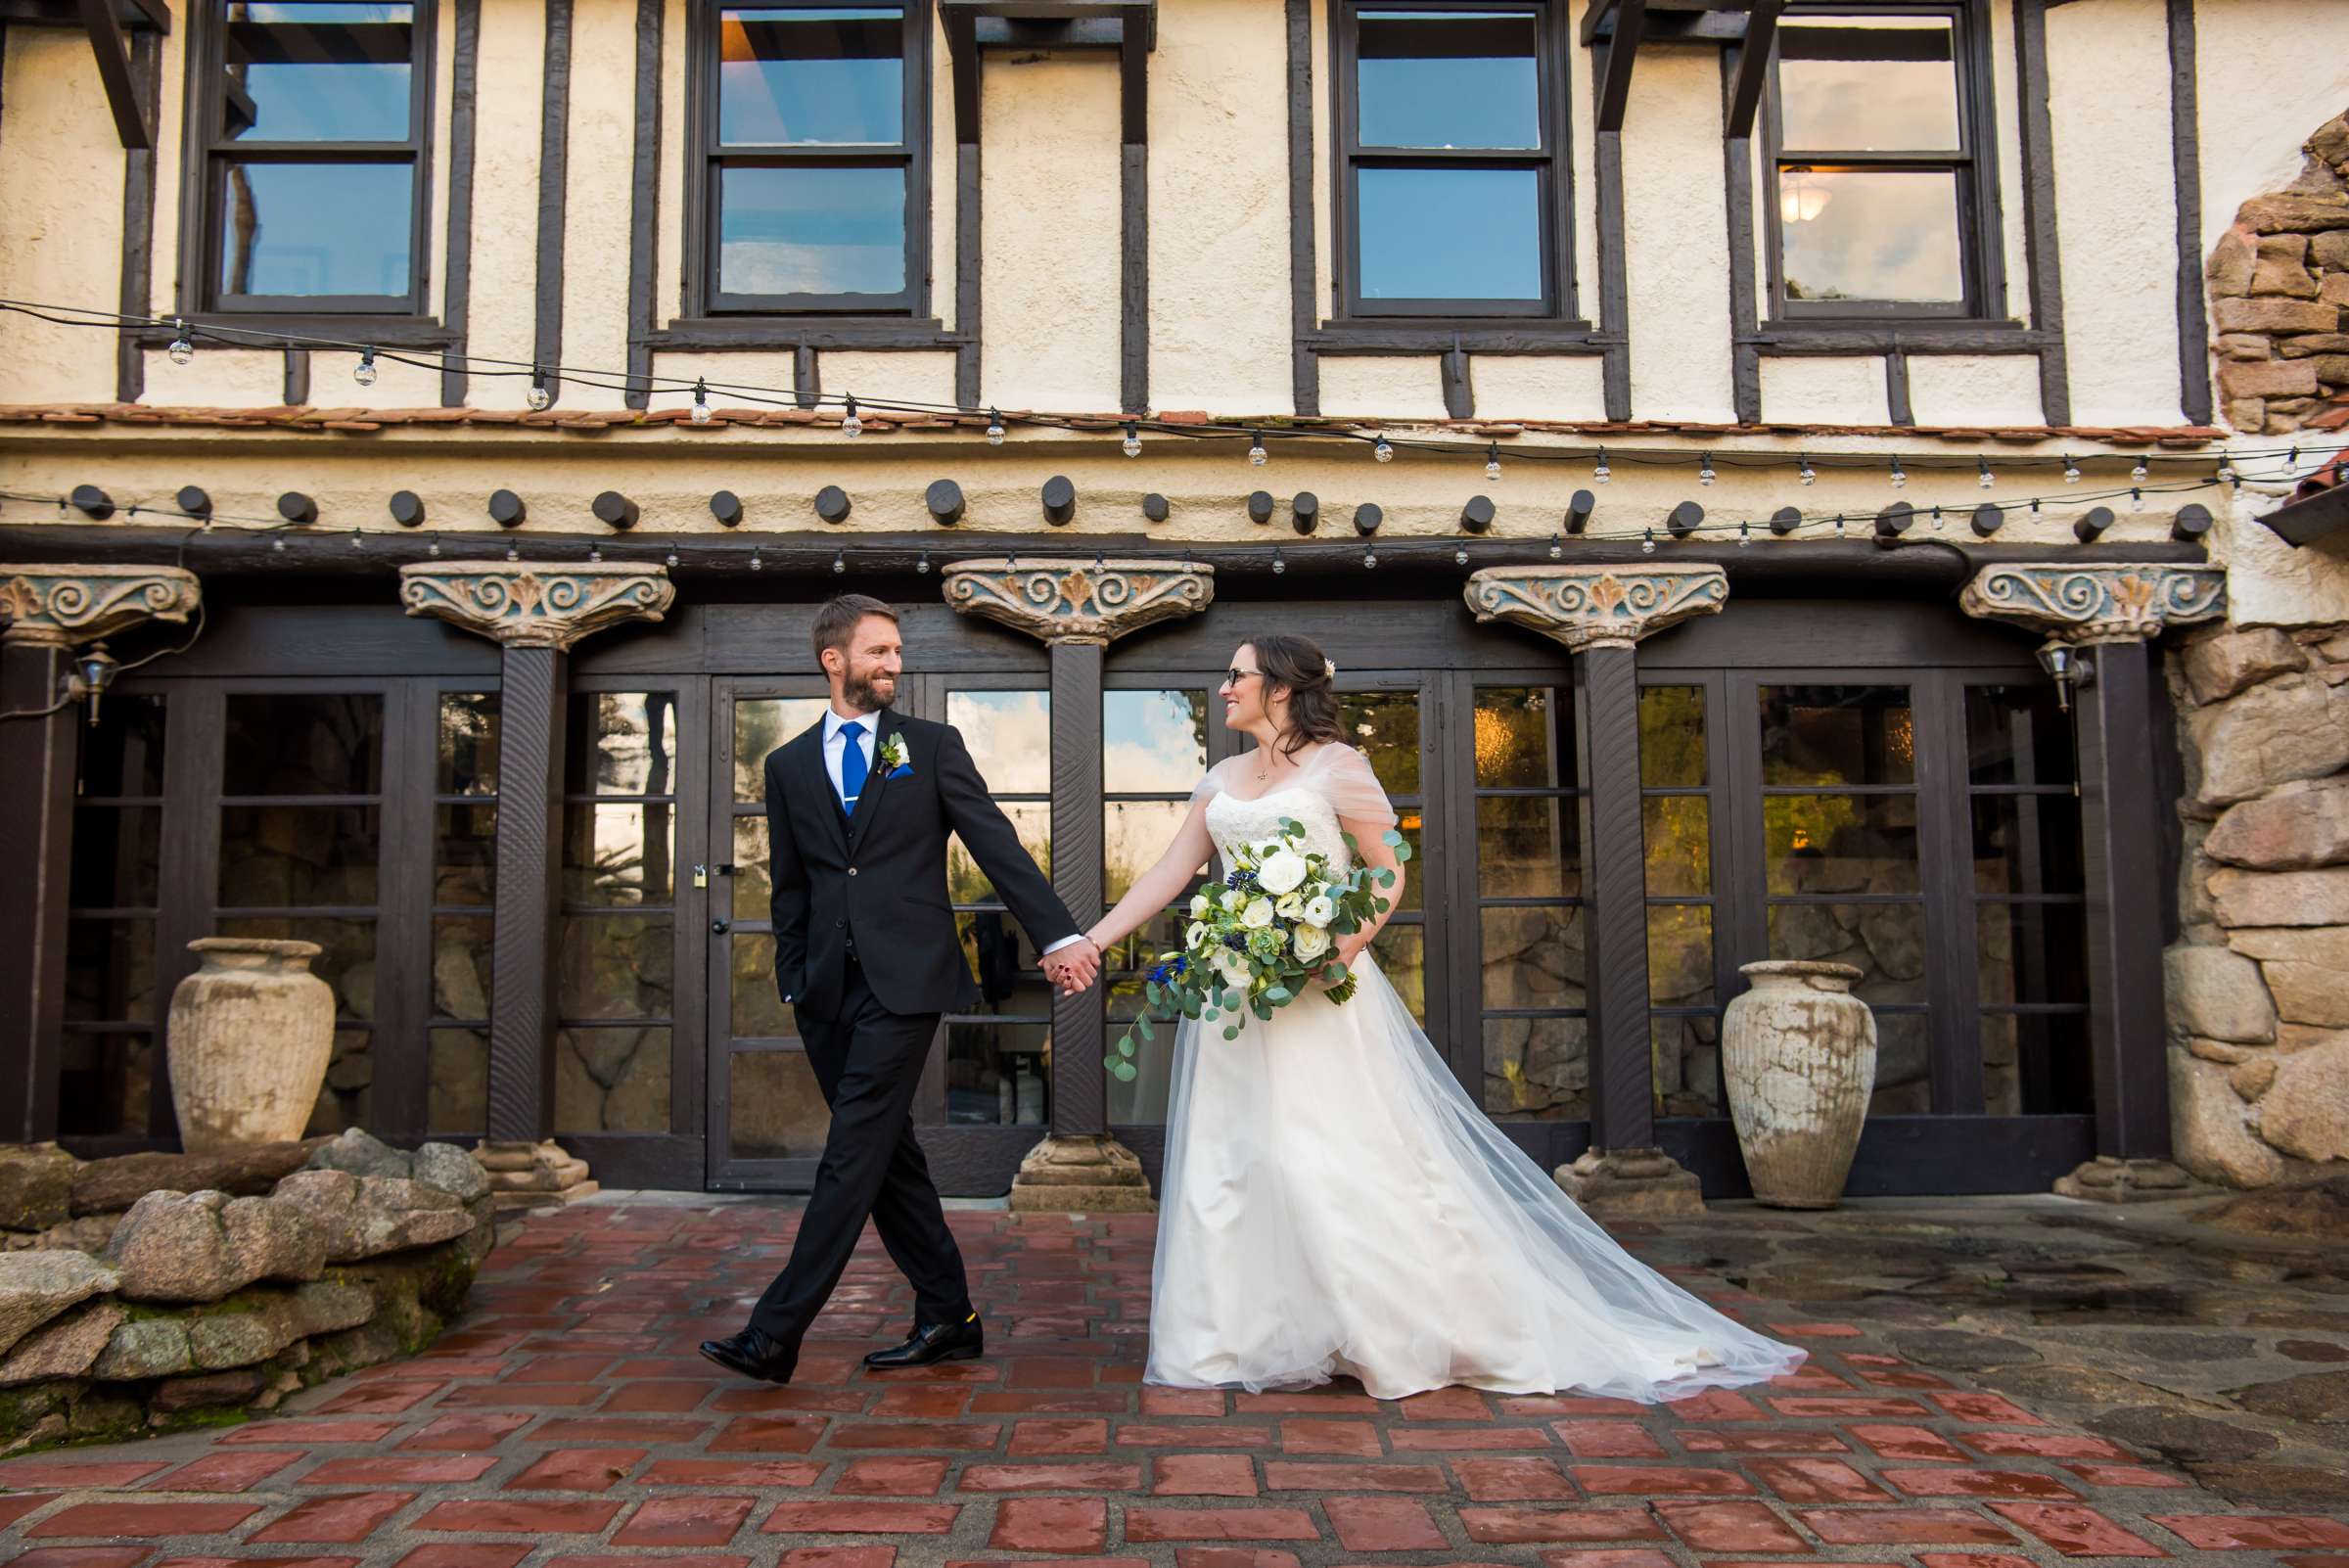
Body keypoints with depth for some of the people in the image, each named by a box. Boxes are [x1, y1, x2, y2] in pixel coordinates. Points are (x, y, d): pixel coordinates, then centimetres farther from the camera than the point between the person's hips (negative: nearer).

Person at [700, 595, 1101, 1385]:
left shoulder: (933, 746, 5)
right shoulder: (788, 765, 14)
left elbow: (996, 844, -2)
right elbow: (791, 884, 16)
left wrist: (1058, 935, -11)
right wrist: (792, 981, 9)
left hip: (904, 979, -4)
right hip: (829, 989, 4)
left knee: (853, 1154, -7)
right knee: (887, 1156, 9)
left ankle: (776, 1333, -3)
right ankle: (948, 1319, 21)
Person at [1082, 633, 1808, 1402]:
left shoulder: (1335, 764, -3)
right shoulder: (1223, 778, 15)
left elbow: (1391, 871, -4)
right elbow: (1168, 873, 14)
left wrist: (1349, 942, -20)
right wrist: (1089, 941, 9)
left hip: (1319, 996, -6)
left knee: (1354, 1159, -6)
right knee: (1229, 1162, 6)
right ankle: (1243, 1338, 16)